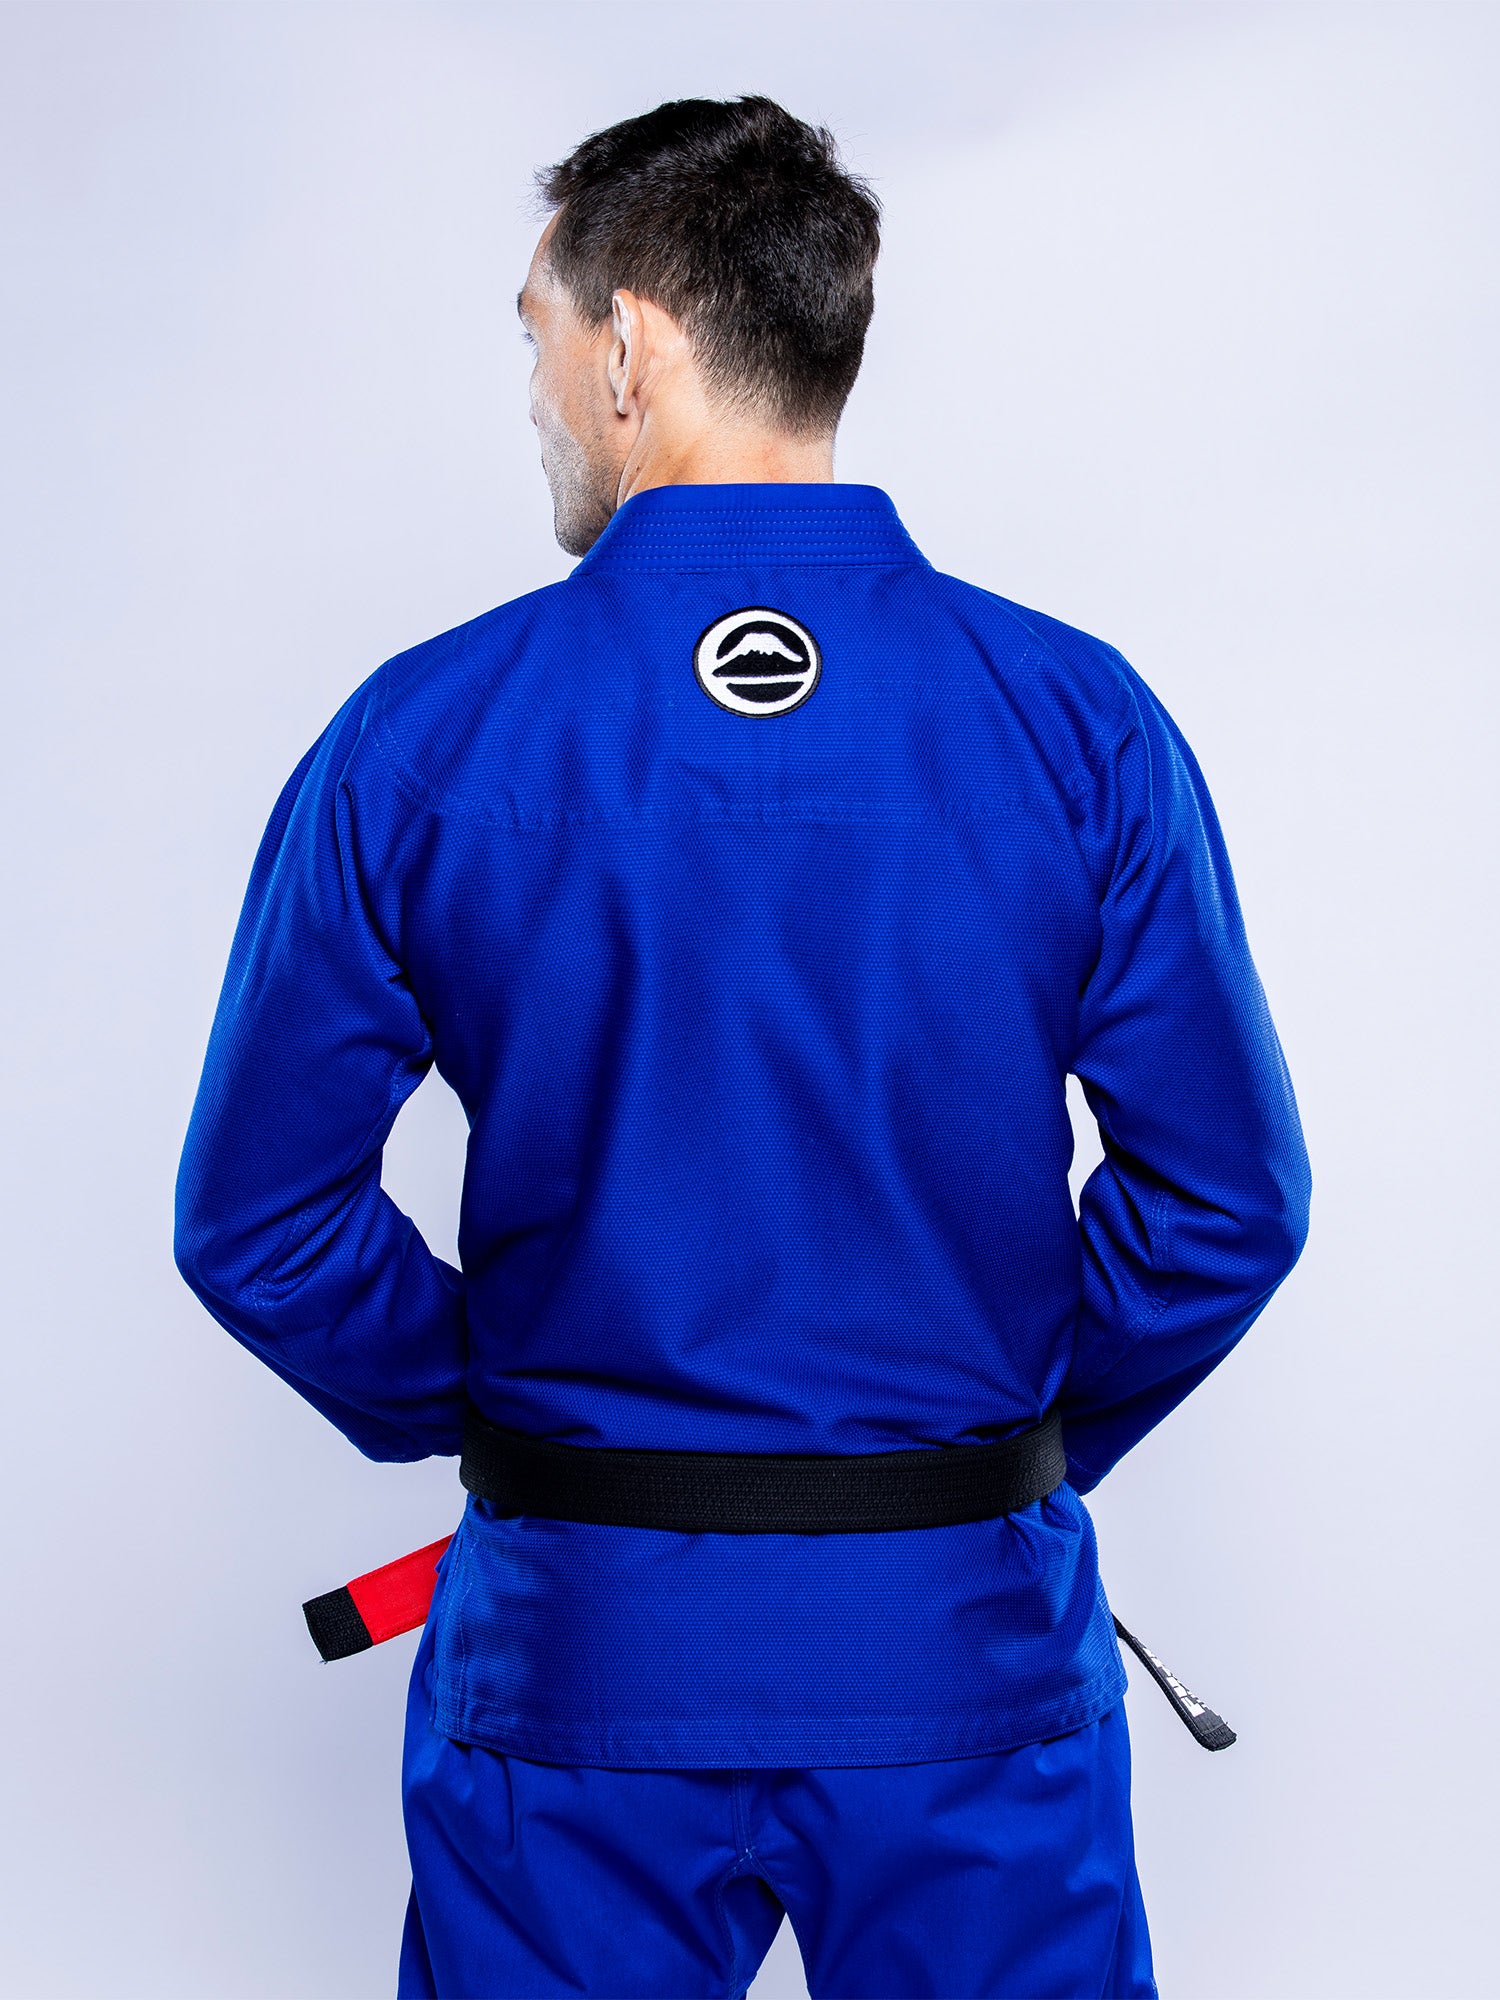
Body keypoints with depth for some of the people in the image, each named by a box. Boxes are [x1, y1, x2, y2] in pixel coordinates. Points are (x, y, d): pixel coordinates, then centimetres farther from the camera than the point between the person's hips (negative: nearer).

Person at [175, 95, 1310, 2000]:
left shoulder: (418, 741, -8)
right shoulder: (1080, 723, -7)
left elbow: (257, 1223, -4)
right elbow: (1230, 1196, -5)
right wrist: (1027, 1431, 10)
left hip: (574, 1645, 0)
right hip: (971, 1640, 1)